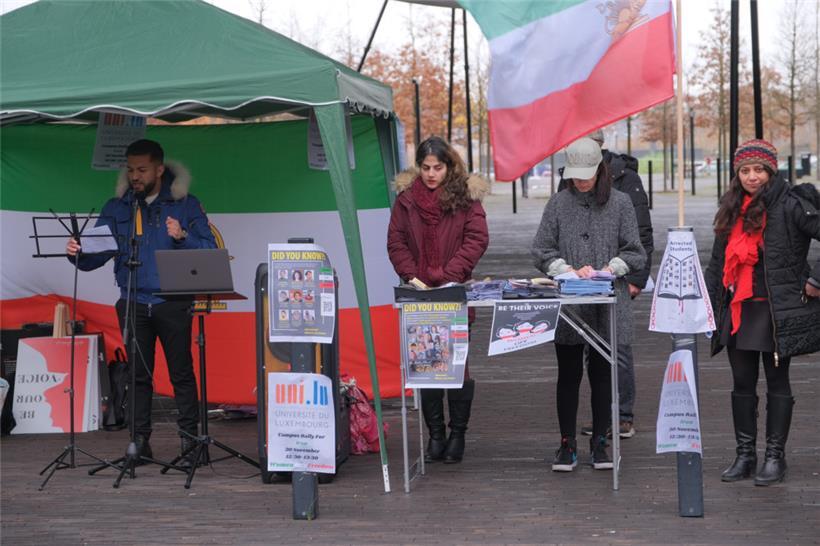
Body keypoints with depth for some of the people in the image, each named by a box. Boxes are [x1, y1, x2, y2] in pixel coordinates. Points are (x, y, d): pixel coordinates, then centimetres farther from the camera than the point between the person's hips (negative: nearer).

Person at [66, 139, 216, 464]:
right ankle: (140, 442, 10)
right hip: (133, 302, 3)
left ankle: (189, 440, 3)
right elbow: (97, 255, 7)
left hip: (173, 303, -3)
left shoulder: (186, 205, 3)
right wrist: (78, 253, -14)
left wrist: (183, 236, -21)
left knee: (181, 372, -2)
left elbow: (210, 251, -4)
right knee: (139, 374, 5)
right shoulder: (116, 208, 11)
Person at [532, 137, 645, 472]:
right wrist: (569, 270, -11)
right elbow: (542, 250, 3)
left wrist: (609, 269, -11)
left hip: (608, 307, 0)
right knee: (568, 374, 5)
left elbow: (634, 253, 4)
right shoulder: (559, 203, 5)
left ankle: (599, 442, 17)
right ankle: (567, 444, 14)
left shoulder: (619, 203, 3)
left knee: (602, 374, 6)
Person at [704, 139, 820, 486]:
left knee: (777, 382, 3)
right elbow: (718, 262, 20)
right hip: (738, 310, 6)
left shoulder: (789, 206, -9)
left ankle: (775, 457, 10)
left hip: (776, 310, -6)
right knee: (742, 383, 9)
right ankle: (745, 454, 18)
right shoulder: (732, 210, 13)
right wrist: (705, 303, 15)